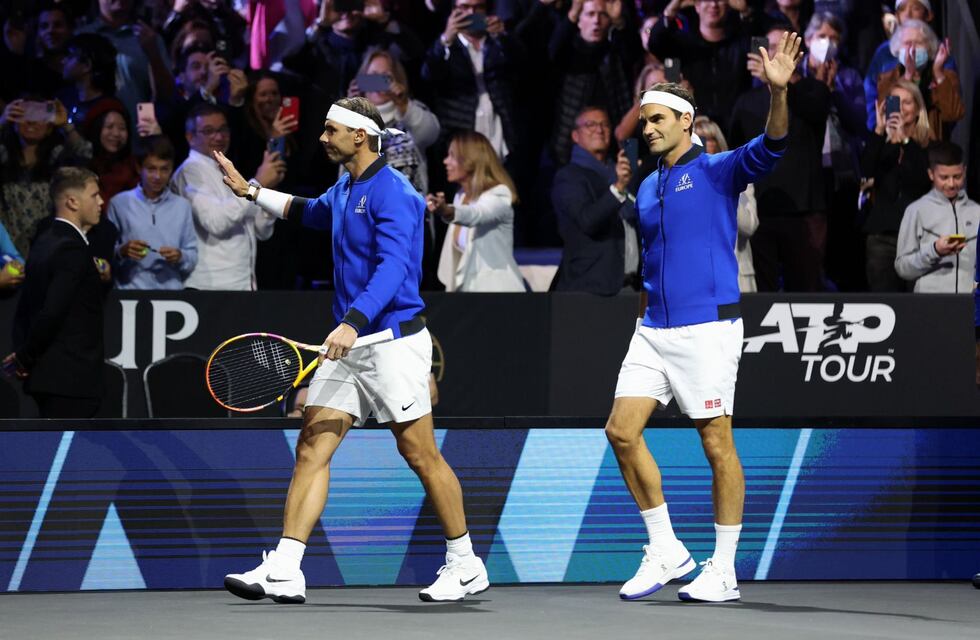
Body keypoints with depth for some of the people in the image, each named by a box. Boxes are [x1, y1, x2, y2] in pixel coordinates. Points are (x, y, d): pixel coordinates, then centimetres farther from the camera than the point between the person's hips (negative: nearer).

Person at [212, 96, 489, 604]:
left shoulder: (393, 194, -14)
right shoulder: (343, 191, 15)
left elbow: (393, 267, -27)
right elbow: (310, 211, 40)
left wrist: (353, 322, -39)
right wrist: (250, 191, 36)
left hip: (393, 341, -9)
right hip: (349, 344, 9)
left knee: (421, 455, 0)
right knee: (311, 448, -2)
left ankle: (466, 565, 13)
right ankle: (284, 572, -8)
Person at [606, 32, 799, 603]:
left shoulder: (717, 172, -4)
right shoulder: (647, 190, 16)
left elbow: (769, 148, -21)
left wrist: (779, 92, -37)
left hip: (707, 329, -7)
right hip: (653, 331, 7)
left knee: (717, 444, -3)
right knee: (622, 430, -1)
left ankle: (724, 571, 5)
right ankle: (666, 551, 9)